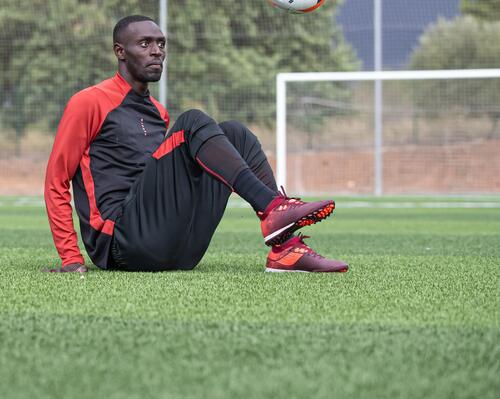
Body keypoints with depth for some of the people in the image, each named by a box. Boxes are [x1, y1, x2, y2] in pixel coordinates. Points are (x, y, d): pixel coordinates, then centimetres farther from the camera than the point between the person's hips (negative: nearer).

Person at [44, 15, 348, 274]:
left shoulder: (159, 113, 24)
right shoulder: (89, 103, 2)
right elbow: (57, 181, -1)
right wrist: (71, 258, -8)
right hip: (121, 244, -7)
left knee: (234, 132, -2)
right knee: (193, 123, -19)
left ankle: (285, 248, -19)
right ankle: (273, 208, -37)